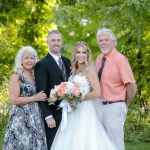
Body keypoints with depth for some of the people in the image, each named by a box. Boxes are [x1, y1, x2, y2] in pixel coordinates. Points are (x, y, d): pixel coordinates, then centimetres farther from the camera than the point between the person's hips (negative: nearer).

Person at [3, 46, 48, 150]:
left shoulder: (34, 77, 13)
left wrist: (46, 98, 4)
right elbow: (14, 100, -15)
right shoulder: (16, 77, -6)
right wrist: (35, 98, -13)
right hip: (21, 119, -6)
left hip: (35, 118, 6)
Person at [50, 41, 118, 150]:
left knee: (84, 141, -9)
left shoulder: (90, 69, -7)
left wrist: (80, 98, -14)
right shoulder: (75, 71, 14)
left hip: (85, 111, -7)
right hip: (73, 112, 7)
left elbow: (97, 92, -15)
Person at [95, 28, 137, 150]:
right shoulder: (99, 59, 9)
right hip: (100, 107, 8)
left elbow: (132, 87, -16)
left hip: (114, 107, -7)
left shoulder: (120, 59, -13)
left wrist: (125, 106, -4)